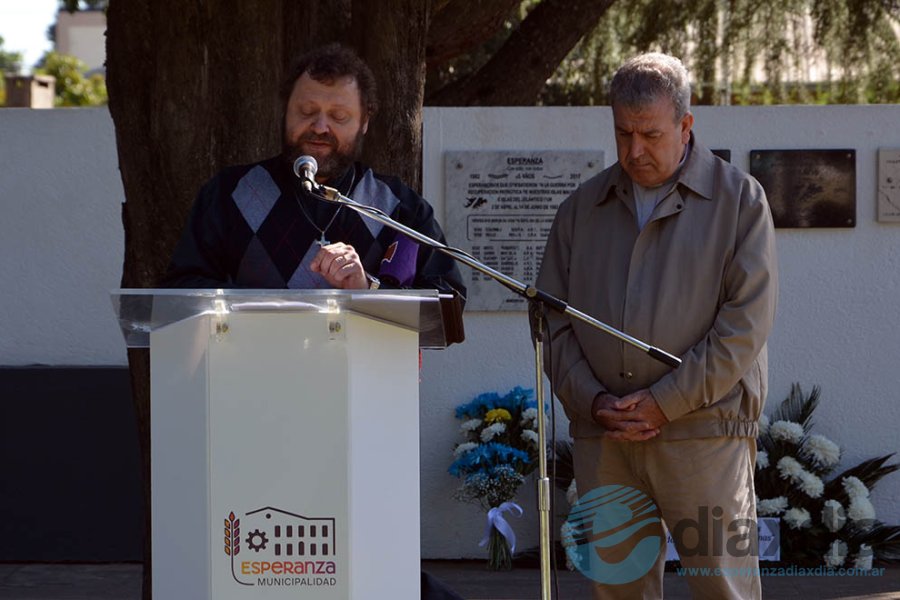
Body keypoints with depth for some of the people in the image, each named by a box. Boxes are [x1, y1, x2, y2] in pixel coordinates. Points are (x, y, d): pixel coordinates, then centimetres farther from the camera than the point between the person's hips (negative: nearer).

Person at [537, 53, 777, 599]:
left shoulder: (739, 198, 3)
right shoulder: (583, 207, 16)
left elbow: (747, 320, -5)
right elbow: (551, 318, 14)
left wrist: (665, 403, -11)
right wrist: (591, 400, -3)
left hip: (704, 434, -4)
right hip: (602, 437, 4)